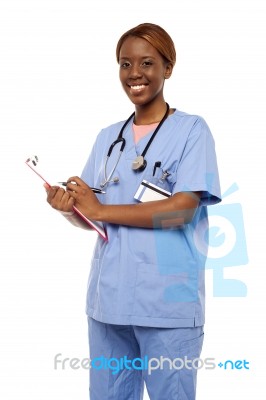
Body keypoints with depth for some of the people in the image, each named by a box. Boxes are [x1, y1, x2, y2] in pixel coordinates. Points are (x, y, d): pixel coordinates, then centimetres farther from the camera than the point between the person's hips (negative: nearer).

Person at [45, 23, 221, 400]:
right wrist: (69, 207, -11)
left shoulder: (192, 130, -3)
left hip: (168, 304, -5)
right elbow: (93, 216, 12)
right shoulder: (107, 137, 13)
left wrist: (101, 210, -12)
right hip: (107, 300, 5)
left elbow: (182, 210, -14)